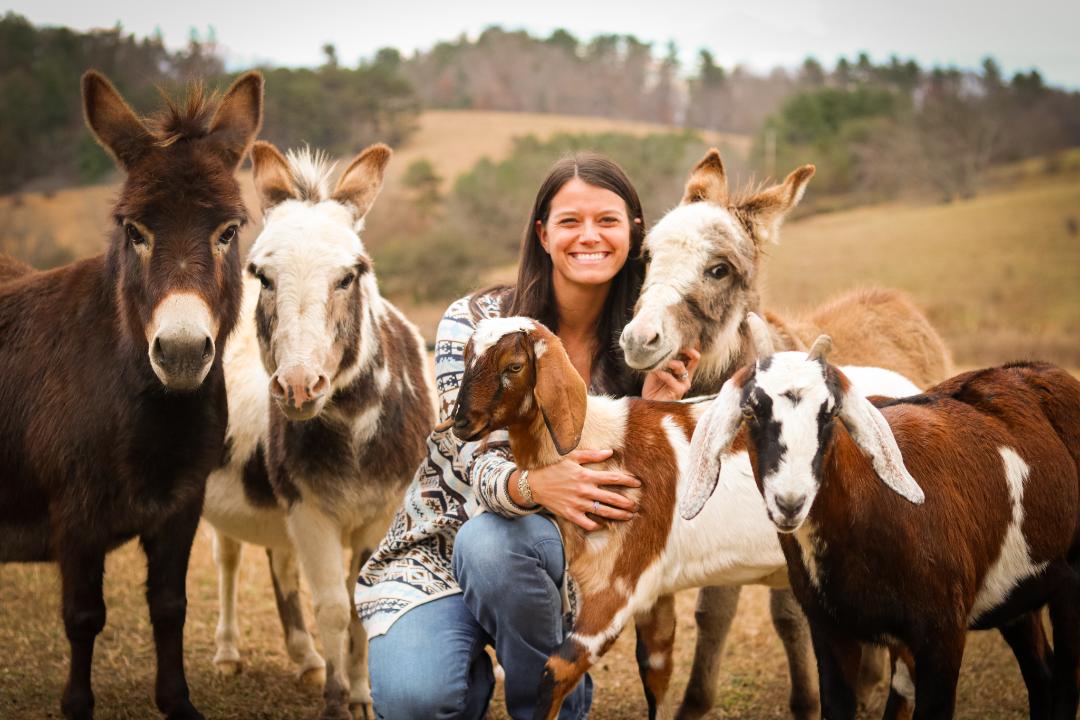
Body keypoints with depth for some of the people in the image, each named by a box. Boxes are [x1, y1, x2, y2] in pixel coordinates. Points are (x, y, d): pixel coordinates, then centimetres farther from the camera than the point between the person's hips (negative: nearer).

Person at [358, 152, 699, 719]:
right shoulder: (474, 324, -12)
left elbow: (622, 492, -3)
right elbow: (476, 465, -21)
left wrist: (652, 412, -22)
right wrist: (533, 483, -44)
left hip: (549, 559, 1)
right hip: (436, 551, -1)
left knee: (490, 539, -36)